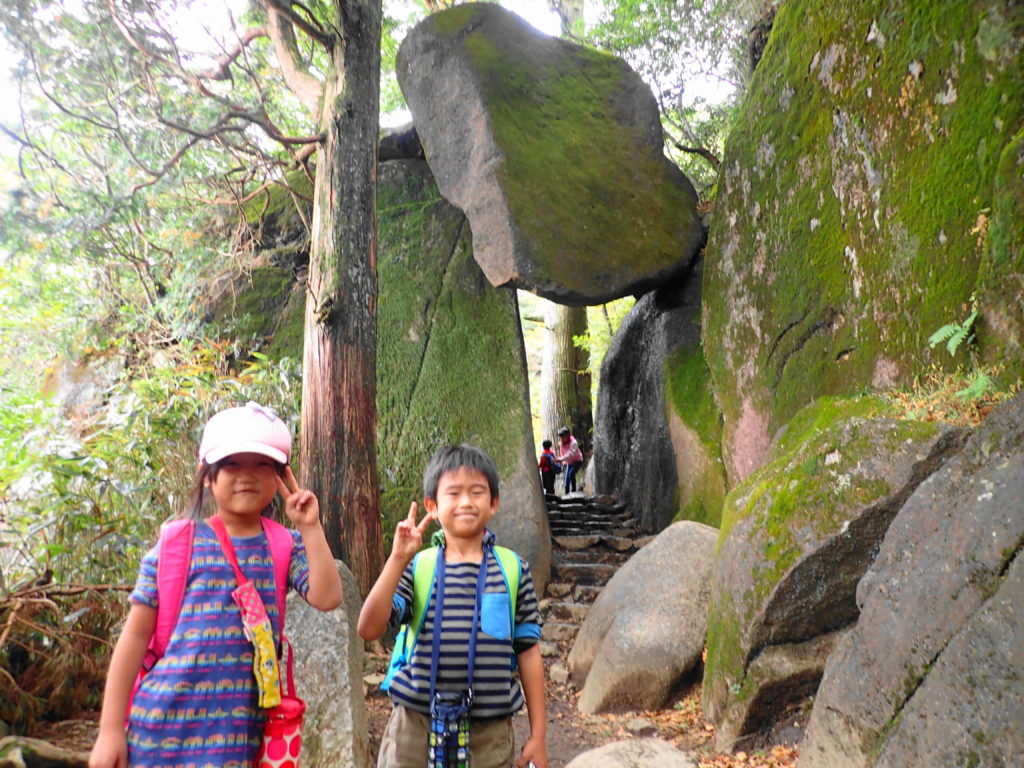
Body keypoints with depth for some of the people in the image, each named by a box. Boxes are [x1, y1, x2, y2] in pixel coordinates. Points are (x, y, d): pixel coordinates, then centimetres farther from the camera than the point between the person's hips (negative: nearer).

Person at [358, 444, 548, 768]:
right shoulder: (416, 567, -3)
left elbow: (528, 652, 3)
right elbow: (369, 629, -13)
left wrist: (537, 735, 6)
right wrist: (397, 559, -21)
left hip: (490, 733, 1)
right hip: (416, 728, 0)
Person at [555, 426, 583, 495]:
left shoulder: (573, 442, -28)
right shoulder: (561, 443, -6)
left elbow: (571, 454, -39)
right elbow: (561, 452, 8)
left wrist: (560, 459, -48)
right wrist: (564, 462, -4)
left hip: (577, 460, -7)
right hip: (569, 462, 7)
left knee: (571, 473, -27)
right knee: (567, 477, 0)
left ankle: (574, 490, -15)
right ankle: (566, 493, 8)